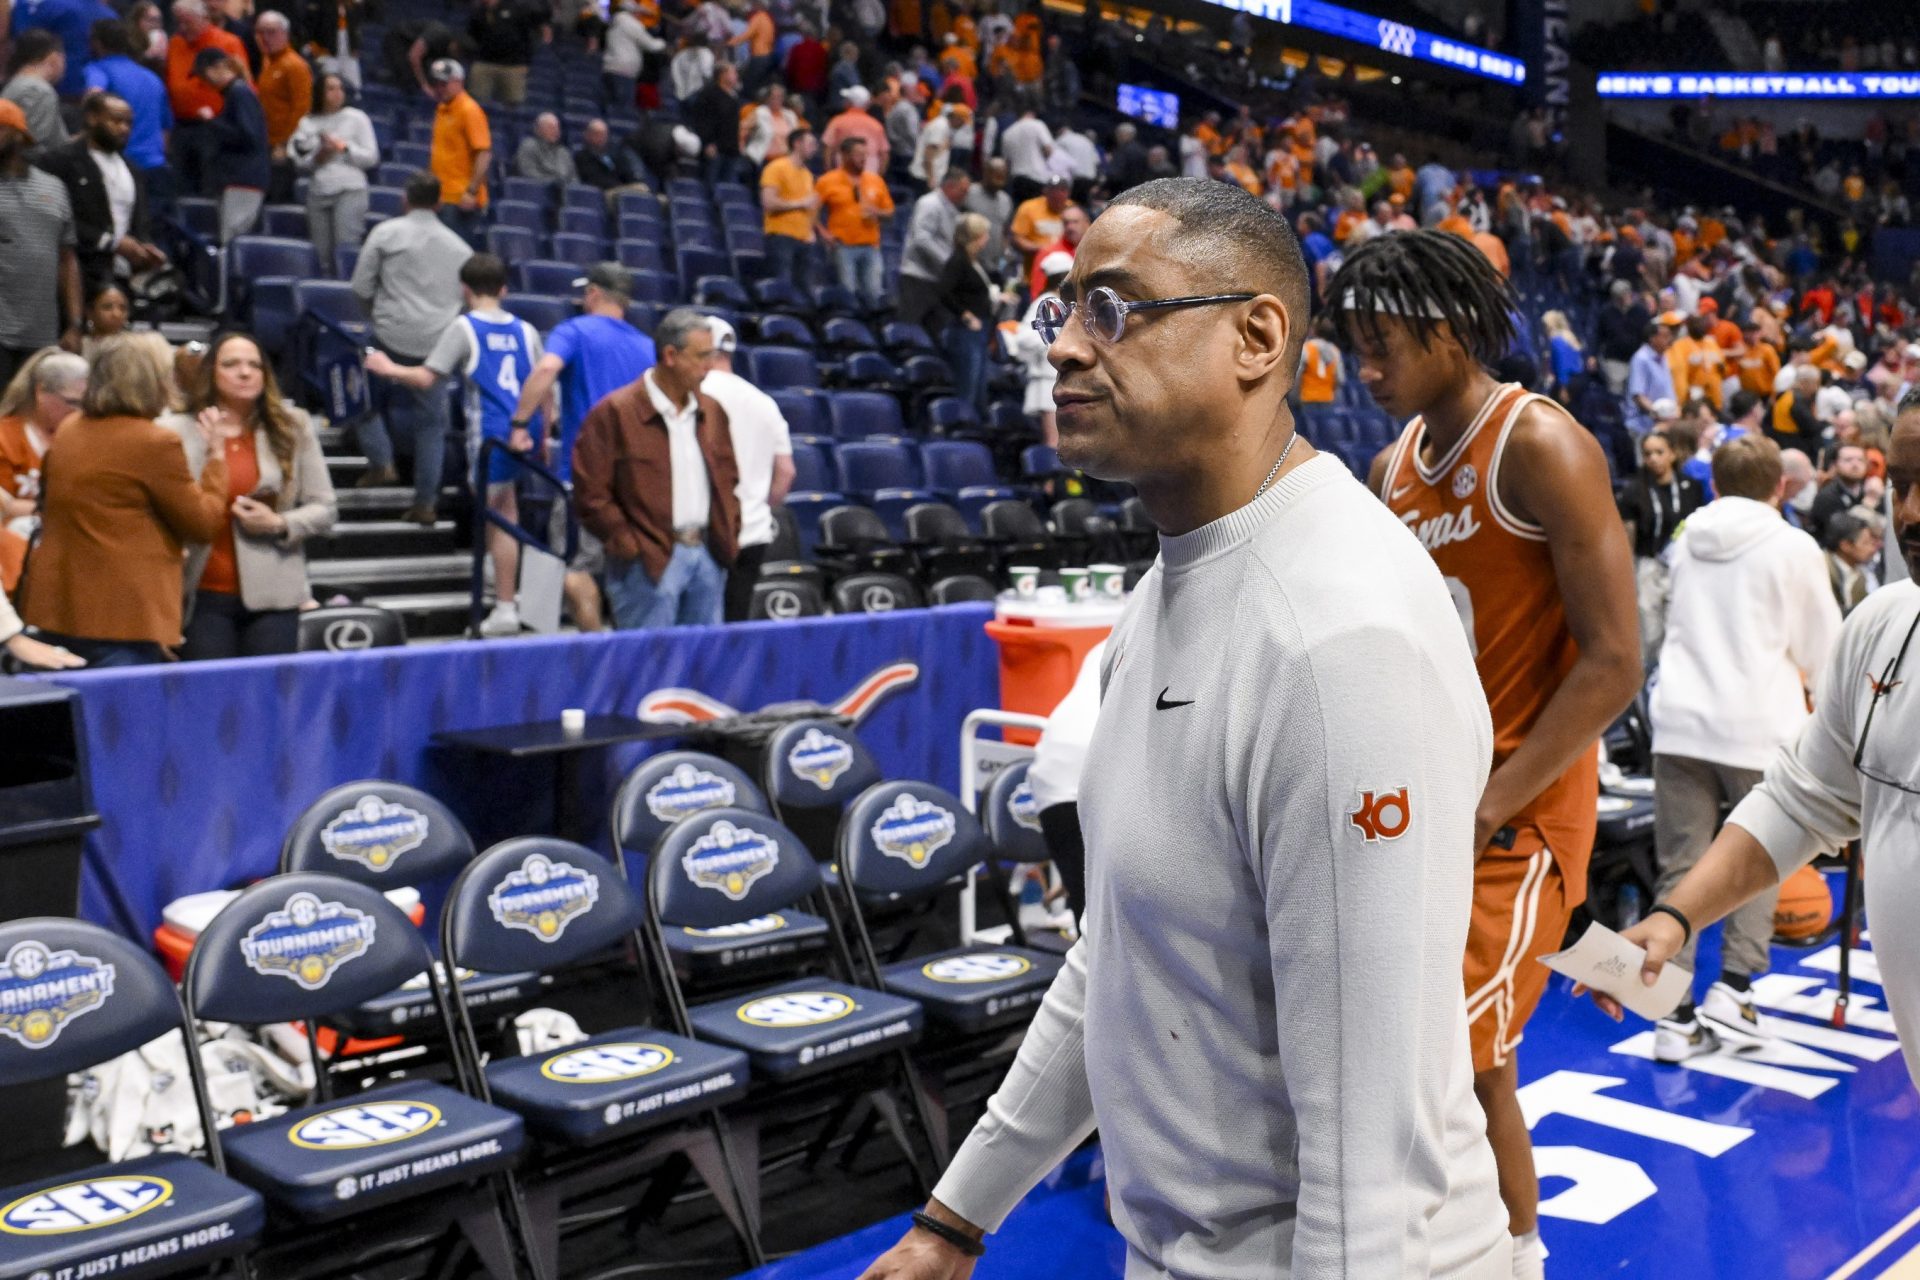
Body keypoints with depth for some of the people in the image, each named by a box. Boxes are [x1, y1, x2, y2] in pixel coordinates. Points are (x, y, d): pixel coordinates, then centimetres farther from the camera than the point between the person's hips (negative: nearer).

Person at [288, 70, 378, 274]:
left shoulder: (357, 118, 5)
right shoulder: (307, 123, 12)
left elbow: (372, 157, 1)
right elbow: (300, 163, 10)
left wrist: (344, 148, -9)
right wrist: (317, 157, -8)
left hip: (350, 190, -3)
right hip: (318, 192, 4)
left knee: (346, 249, -16)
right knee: (322, 254, 4)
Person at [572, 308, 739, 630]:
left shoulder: (711, 411, 13)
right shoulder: (615, 412, -7)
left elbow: (728, 477, 21)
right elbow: (591, 491, -9)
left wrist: (728, 536, 9)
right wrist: (629, 545, -12)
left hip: (709, 555, 6)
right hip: (651, 562, -6)